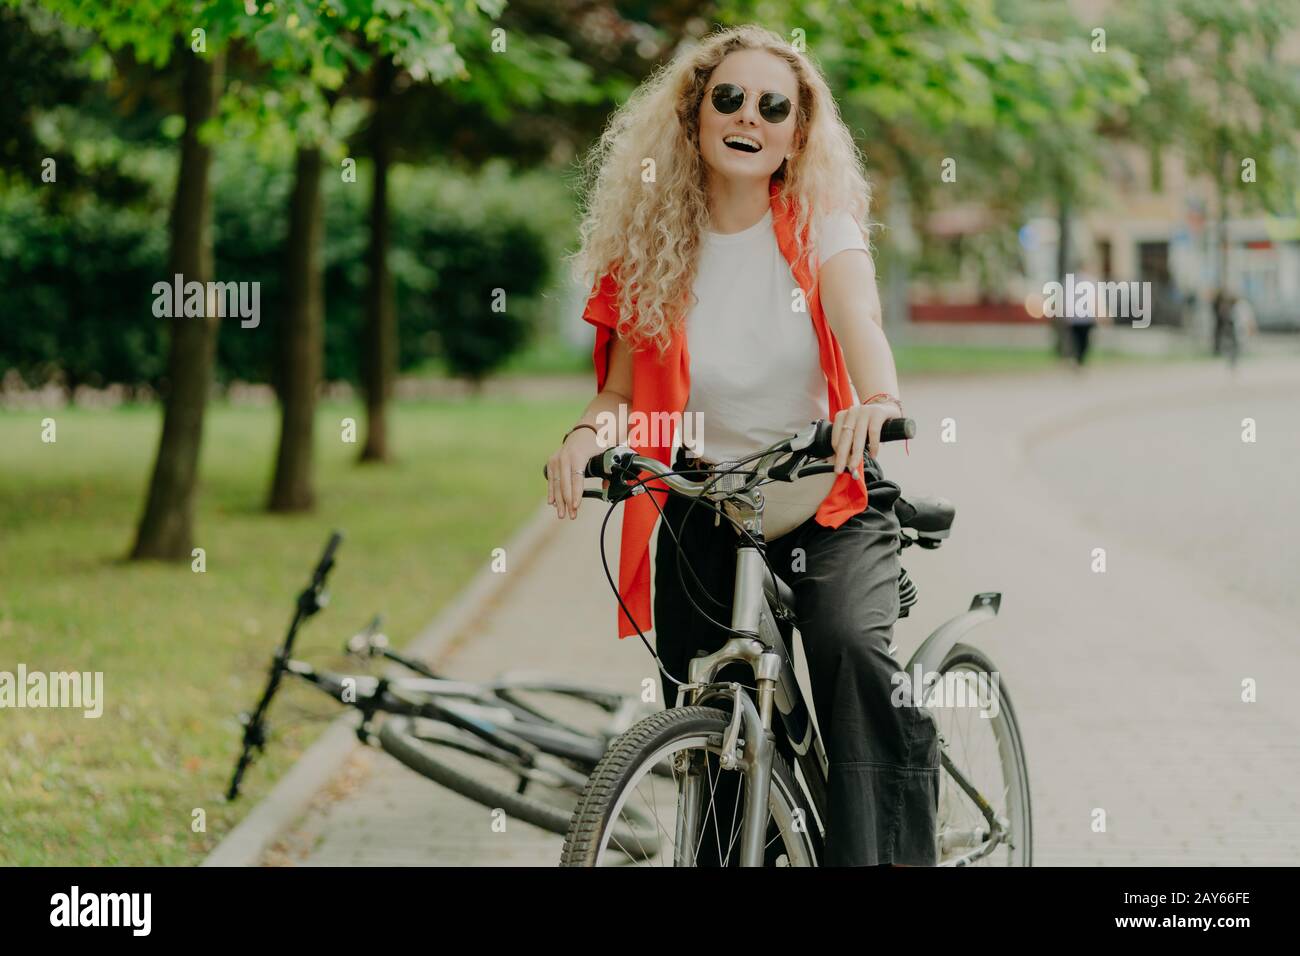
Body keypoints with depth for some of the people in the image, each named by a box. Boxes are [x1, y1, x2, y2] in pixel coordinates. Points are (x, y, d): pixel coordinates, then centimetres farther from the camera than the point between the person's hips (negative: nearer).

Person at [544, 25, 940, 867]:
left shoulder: (822, 222, -6)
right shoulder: (651, 242, 0)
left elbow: (858, 317, -25)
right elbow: (623, 383, 1)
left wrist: (877, 399, -47)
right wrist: (588, 433, -23)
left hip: (828, 499, -2)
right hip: (705, 507, 3)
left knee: (853, 648, -31)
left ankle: (893, 853, -28)